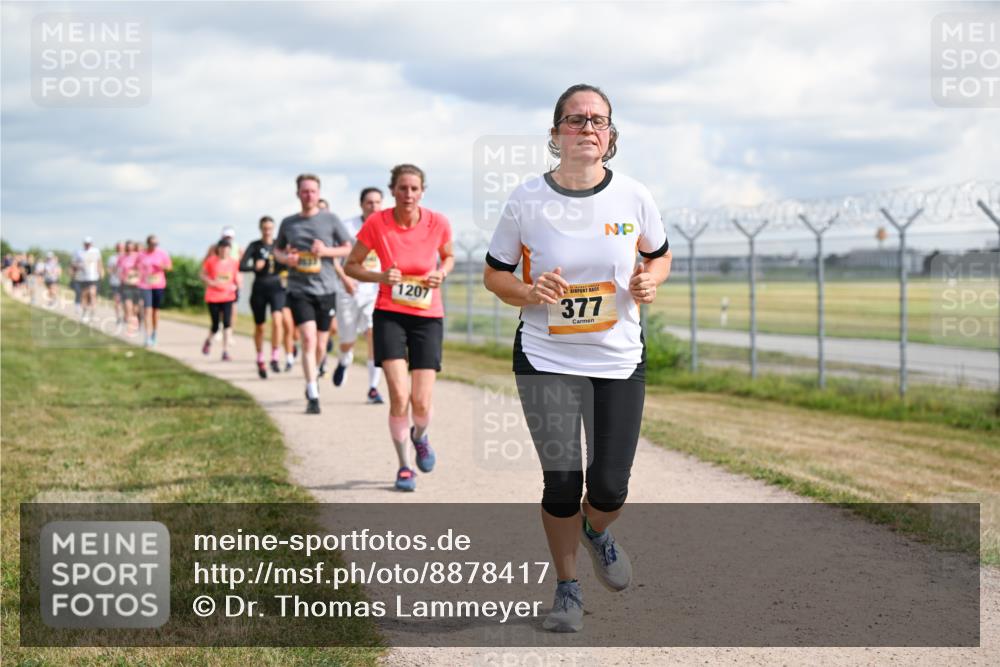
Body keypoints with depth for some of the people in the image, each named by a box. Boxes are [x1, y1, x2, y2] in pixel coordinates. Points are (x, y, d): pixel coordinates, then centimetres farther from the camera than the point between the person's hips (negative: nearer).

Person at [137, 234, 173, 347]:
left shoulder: (162, 253, -1)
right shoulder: (142, 254, 0)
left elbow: (170, 267, 3)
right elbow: (137, 267, 15)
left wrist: (163, 266, -17)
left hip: (159, 285, 1)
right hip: (145, 285, -1)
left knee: (156, 310, 10)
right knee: (147, 309, -12)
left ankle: (154, 335, 26)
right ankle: (148, 337, -16)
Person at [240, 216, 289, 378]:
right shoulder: (255, 246, -1)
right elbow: (242, 266, -8)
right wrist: (255, 267, -27)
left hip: (276, 287, 0)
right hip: (259, 289, 0)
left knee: (277, 320, -22)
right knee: (259, 327, 10)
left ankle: (275, 358, -13)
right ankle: (260, 361, 29)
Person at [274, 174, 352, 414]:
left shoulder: (330, 220, 3)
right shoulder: (288, 223, 7)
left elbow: (348, 249, 6)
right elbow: (277, 249, 20)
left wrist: (325, 251, -12)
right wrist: (285, 258, -3)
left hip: (326, 289, 1)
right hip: (299, 290, -1)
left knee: (320, 346, 8)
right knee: (308, 340, -16)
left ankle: (311, 380, 38)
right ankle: (313, 396, -15)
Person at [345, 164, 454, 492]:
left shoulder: (438, 223, -6)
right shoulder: (376, 223, -9)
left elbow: (448, 257, 15)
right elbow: (350, 265, 2)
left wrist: (440, 273, -7)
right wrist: (380, 277, -16)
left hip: (428, 317, 1)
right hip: (389, 314, -1)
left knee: (421, 403, -5)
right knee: (399, 396, -15)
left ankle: (420, 436, 33)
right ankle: (404, 466, 6)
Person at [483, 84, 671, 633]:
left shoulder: (633, 197, -4)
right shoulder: (526, 201, -8)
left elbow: (659, 256, 13)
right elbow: (494, 274, 3)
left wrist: (649, 281, -10)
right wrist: (529, 293, -18)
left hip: (620, 360, 1)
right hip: (546, 360, -1)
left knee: (610, 486, 0)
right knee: (562, 482, -3)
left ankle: (595, 532, 38)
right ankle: (567, 587, 20)